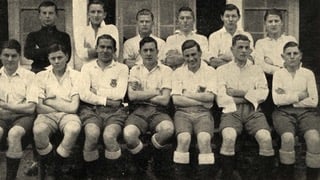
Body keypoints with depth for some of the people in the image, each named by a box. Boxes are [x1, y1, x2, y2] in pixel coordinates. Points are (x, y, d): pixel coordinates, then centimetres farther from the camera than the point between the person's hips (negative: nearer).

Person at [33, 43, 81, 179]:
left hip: (68, 115, 0)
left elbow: (73, 107, -4)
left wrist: (48, 101, 0)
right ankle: (48, 165, -5)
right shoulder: (41, 76, 9)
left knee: (74, 129, -36)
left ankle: (55, 167, -10)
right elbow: (39, 108, 0)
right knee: (38, 130, -35)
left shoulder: (76, 76, 5)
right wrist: (64, 106, -4)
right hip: (47, 115, 1)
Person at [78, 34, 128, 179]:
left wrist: (96, 91, 1)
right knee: (92, 134, -30)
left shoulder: (122, 68, 11)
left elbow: (119, 94, -4)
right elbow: (84, 95, 0)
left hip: (114, 110, 0)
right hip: (91, 109, 1)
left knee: (109, 136, -31)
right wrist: (106, 100, -6)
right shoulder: (87, 67, 14)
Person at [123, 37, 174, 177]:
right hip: (139, 111, 1)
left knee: (168, 129, -36)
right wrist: (155, 92, 0)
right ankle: (141, 165, 1)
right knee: (128, 134, -32)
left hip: (158, 111, -1)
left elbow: (164, 100, -3)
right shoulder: (135, 70, 15)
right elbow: (132, 96, 0)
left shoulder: (166, 71, 9)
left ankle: (159, 164, -2)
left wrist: (141, 95, 0)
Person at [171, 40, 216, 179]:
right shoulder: (178, 73, 11)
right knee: (184, 138, -29)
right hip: (183, 112, 0)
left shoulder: (210, 72, 10)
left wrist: (187, 94, -1)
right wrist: (201, 100, -5)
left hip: (203, 113, 0)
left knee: (204, 139, -30)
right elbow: (176, 99, -1)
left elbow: (210, 97, -4)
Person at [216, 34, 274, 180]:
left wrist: (238, 93, -2)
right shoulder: (222, 70, 14)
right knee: (229, 137, -33)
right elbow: (221, 99, 1)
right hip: (231, 110, -2)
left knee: (266, 138, -27)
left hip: (253, 111, 2)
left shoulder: (257, 70, 21)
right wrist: (249, 97, 0)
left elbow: (262, 94, 5)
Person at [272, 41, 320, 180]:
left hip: (306, 112, 1)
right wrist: (299, 96, -2)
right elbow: (277, 100, -2)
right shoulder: (278, 74, 12)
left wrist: (287, 97, 0)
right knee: (288, 138, -33)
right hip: (284, 112, -1)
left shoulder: (308, 73, 13)